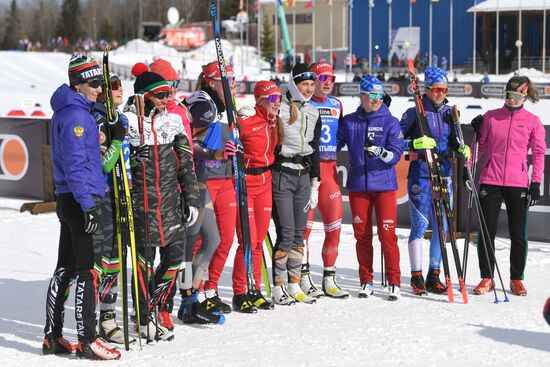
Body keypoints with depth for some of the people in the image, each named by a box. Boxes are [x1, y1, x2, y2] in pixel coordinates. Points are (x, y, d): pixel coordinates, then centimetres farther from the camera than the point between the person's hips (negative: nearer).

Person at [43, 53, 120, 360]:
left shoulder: (68, 111, 17)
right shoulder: (75, 115, -14)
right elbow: (75, 164, -20)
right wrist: (89, 205, -23)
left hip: (69, 200, 10)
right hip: (80, 199, -10)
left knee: (66, 268, 12)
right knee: (88, 271, -8)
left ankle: (53, 337, 18)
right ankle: (88, 341, -6)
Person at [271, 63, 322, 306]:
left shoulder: (313, 113, 13)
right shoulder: (278, 108, -6)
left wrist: (314, 185, 15)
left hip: (303, 176, 6)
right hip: (281, 174, -6)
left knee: (299, 234, 8)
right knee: (286, 233, -9)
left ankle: (294, 285, 15)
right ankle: (278, 287, 0)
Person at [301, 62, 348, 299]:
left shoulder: (336, 105, 14)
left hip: (329, 169, 6)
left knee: (335, 224, 5)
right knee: (304, 224, -5)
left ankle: (329, 279, 13)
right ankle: (304, 278, 2)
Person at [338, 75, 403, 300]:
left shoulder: (390, 122, 0)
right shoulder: (349, 122, 6)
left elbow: (396, 154, -8)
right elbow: (334, 144, 13)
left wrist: (381, 152, -27)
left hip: (384, 185, -2)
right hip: (357, 185, 2)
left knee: (387, 234, -5)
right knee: (362, 235, 7)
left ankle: (394, 282, 3)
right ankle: (366, 281, 17)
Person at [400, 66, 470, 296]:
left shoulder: (449, 113, 12)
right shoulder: (414, 112, -3)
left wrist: (462, 149, -1)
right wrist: (415, 143, -21)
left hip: (444, 174, 5)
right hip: (421, 175, -5)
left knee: (442, 226, 5)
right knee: (420, 225, -6)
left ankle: (434, 277, 14)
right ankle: (416, 277, 2)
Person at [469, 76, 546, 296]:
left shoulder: (533, 122, 3)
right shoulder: (490, 117, 7)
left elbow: (539, 154, 2)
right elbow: (482, 148, 13)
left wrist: (536, 184, -4)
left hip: (518, 183, -1)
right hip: (490, 181, 1)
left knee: (518, 235, 5)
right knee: (487, 233, 0)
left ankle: (516, 279, 18)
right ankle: (486, 278, 11)